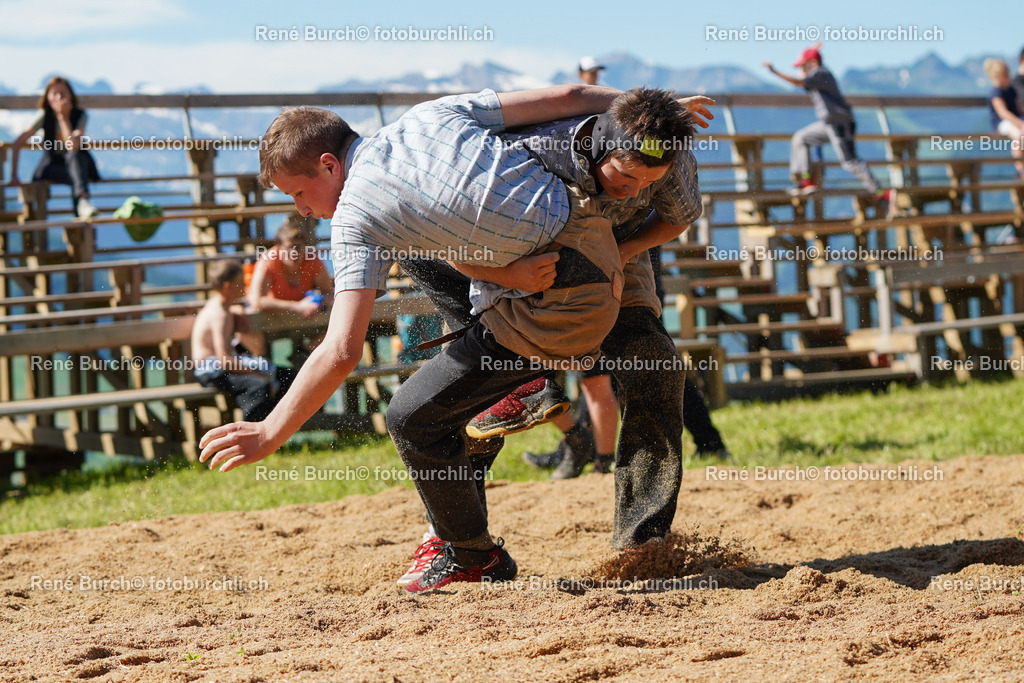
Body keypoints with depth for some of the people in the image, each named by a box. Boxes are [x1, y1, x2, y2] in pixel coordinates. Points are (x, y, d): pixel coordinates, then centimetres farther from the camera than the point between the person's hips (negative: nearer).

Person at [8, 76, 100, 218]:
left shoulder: (80, 115, -13)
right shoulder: (45, 116, -11)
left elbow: (73, 147, -29)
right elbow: (17, 144, -12)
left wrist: (63, 117, -27)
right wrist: (14, 176, -19)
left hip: (77, 163, -1)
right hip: (53, 166, 1)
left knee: (73, 155, -39)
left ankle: (83, 200, -60)